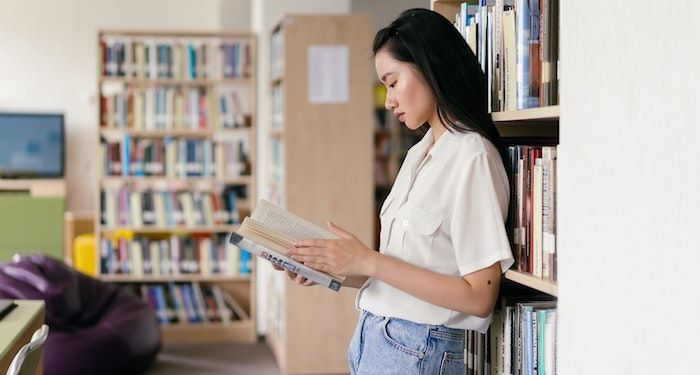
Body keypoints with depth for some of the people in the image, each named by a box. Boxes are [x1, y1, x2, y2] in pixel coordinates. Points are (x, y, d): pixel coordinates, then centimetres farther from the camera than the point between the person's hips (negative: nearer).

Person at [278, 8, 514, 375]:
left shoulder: (472, 157, -14)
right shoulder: (419, 153, 12)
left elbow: (479, 296, -19)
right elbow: (406, 265, 11)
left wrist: (369, 262, -18)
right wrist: (327, 269, -1)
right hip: (373, 341, 7)